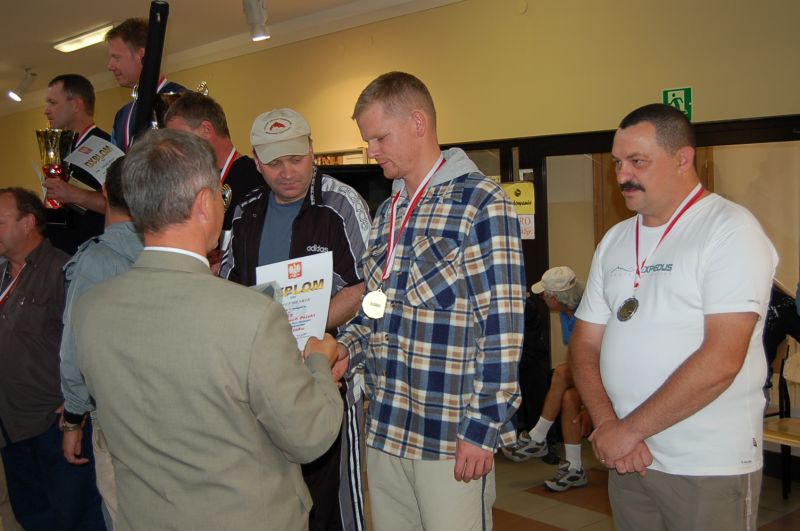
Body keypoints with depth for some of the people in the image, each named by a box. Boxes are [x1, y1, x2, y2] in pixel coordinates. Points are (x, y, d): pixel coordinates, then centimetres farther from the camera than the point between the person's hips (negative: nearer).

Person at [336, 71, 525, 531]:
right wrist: (348, 349, 2)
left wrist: (483, 427, -15)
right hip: (384, 430, 7)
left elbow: (501, 327, -14)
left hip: (452, 439, -7)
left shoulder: (481, 202, -10)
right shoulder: (388, 212, 14)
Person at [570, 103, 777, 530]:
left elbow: (722, 360, -20)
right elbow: (584, 344, 8)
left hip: (709, 466, -5)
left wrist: (630, 429, -15)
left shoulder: (730, 229, -11)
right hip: (626, 458, 6)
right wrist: (607, 424, -9)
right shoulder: (614, 241, 9)